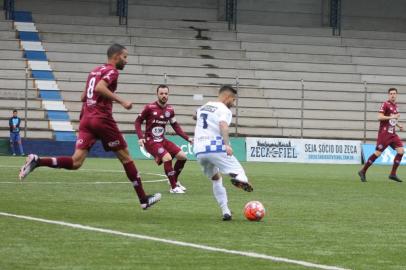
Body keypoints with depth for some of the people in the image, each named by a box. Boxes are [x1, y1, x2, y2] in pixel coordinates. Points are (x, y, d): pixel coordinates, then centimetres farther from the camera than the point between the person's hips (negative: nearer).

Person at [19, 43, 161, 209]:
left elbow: (83, 97, 27)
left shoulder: (95, 71, 22)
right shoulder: (112, 71, -4)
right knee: (125, 157, 5)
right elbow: (99, 88, -23)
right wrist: (121, 101, -21)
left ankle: (37, 161, -23)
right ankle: (144, 199, 10)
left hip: (86, 119, 7)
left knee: (76, 162, -4)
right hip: (102, 119, -7)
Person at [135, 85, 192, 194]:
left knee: (182, 156, 0)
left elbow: (175, 126, 13)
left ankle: (174, 180, 23)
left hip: (162, 140, 7)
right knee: (167, 158, -26)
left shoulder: (170, 110, 3)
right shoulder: (150, 108, -13)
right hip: (150, 141, -7)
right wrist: (141, 137, -16)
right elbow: (138, 121, -5)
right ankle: (173, 187, -13)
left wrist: (187, 138, 5)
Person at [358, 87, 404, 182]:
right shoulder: (385, 104, -9)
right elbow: (379, 117, -19)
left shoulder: (395, 106, 15)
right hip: (384, 133, -7)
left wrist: (398, 125, 13)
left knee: (401, 151, -5)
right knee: (378, 153, -7)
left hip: (392, 134, 7)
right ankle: (363, 171, 5)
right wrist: (392, 117, -23)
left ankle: (393, 174, 1)